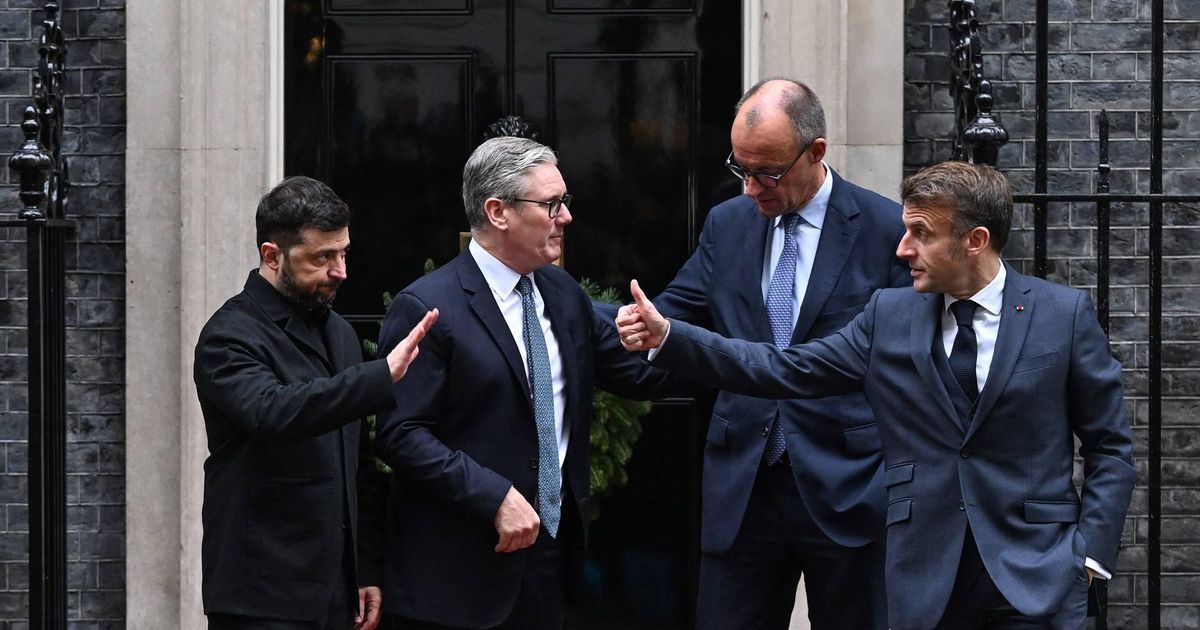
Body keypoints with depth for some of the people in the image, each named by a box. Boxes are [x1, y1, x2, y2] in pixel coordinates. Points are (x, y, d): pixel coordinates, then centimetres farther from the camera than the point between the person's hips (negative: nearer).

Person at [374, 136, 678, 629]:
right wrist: (495, 497, -22)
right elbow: (401, 435, -17)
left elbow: (635, 372, 13)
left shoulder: (562, 293, 11)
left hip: (551, 546, 7)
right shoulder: (427, 308, -12)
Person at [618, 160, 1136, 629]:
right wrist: (666, 336, -5)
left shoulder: (1064, 315, -1)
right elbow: (785, 371, 3)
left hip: (1035, 576, -2)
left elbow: (1110, 447, 3)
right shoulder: (889, 316, 6)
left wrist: (1088, 552, -6)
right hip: (926, 581, 3)